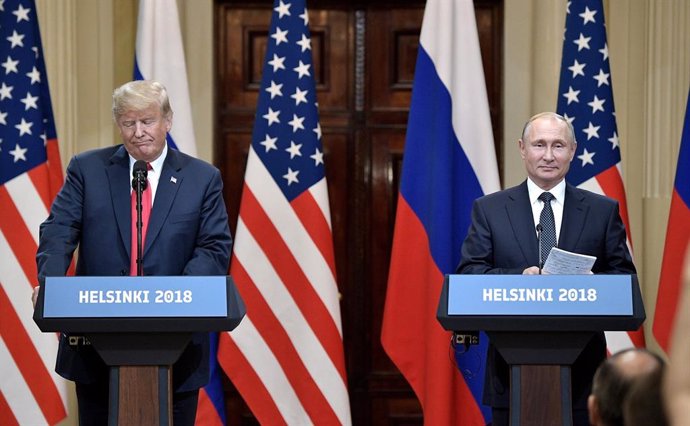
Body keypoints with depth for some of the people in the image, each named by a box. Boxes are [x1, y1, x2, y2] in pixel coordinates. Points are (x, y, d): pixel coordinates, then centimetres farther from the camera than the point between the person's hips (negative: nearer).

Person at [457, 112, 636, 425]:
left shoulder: (603, 211, 10)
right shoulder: (489, 209, 8)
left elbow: (624, 277, 7)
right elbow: (468, 272, 0)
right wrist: (519, 278, -17)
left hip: (581, 366, 1)